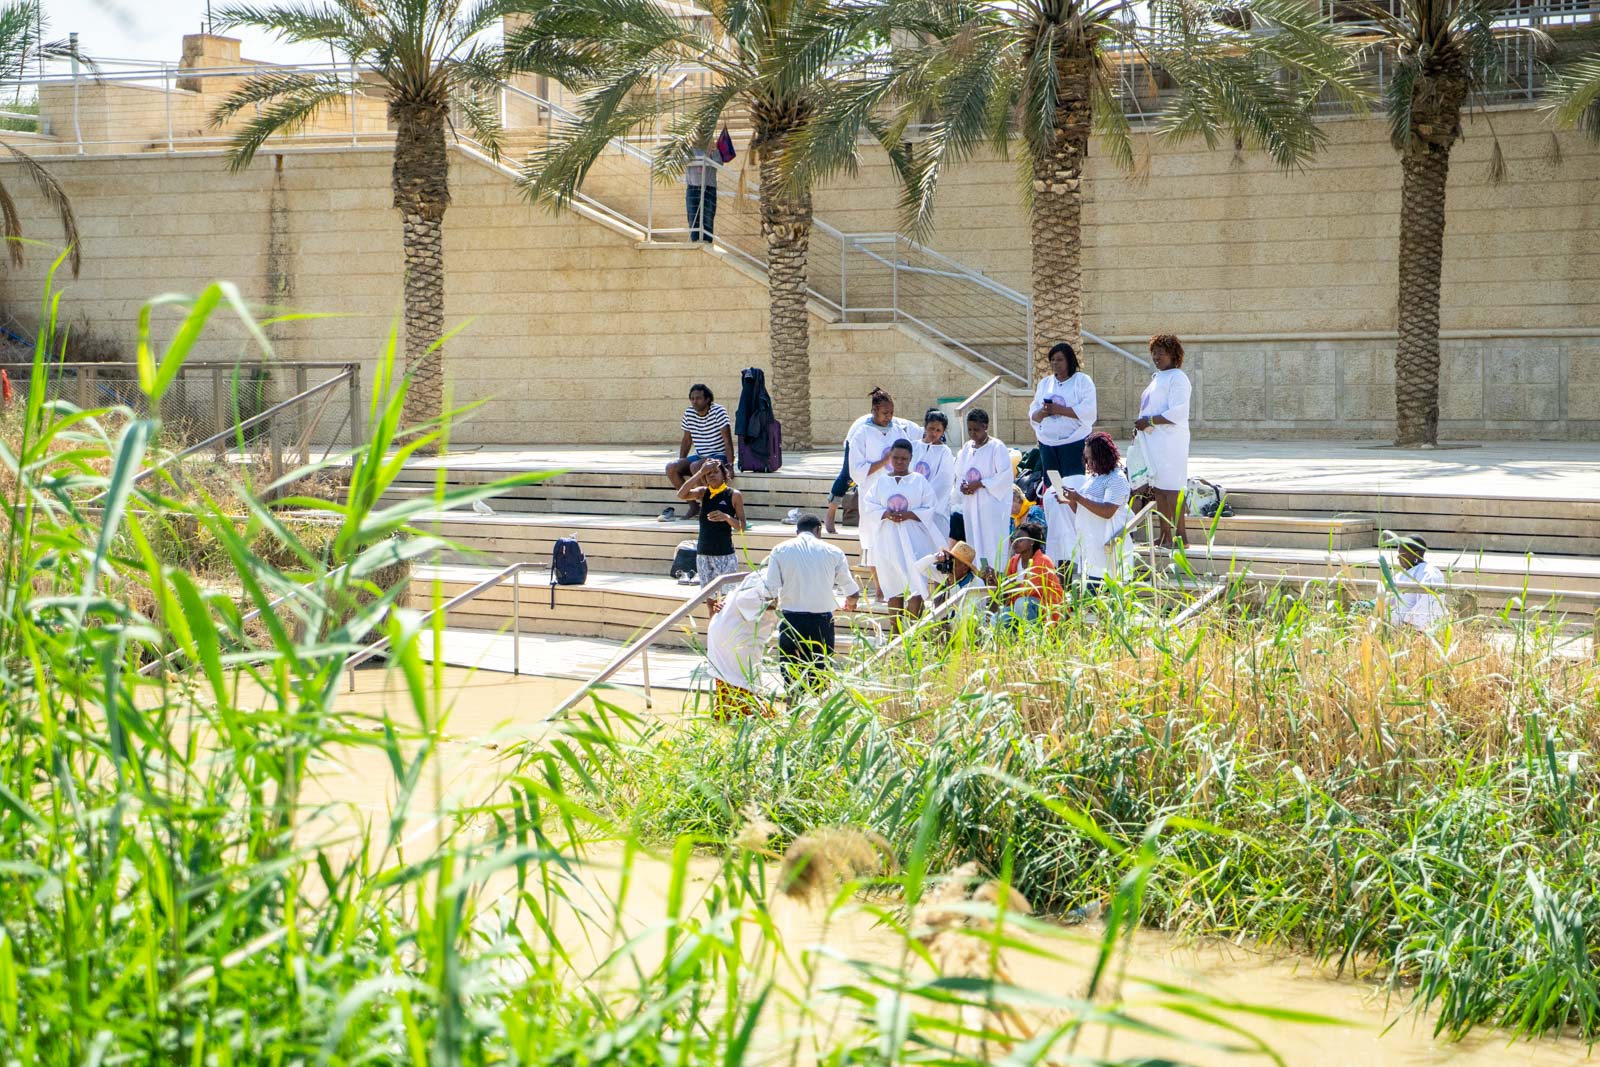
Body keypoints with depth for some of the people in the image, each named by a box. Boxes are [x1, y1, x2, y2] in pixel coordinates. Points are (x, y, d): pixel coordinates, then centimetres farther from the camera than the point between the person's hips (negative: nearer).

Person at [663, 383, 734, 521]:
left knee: (695, 466, -36)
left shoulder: (718, 412, -13)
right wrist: (680, 463, 5)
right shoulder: (689, 413, 4)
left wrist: (730, 466, -25)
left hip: (719, 456, -7)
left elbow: (727, 440, -17)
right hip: (699, 457, 7)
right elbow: (686, 440, 15)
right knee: (671, 468, -16)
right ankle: (693, 505, -8)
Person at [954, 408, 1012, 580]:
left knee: (992, 541, -9)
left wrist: (979, 484, -16)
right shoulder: (967, 448, 13)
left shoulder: (997, 447, -7)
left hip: (992, 504, -6)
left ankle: (994, 577, -10)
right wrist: (964, 485, -3)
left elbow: (1005, 475, -13)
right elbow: (959, 473, 19)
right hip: (971, 505, 6)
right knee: (974, 541, 4)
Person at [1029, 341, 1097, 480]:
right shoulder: (1044, 383, 16)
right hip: (1047, 442, 5)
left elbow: (1088, 411, -11)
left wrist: (1059, 410, -18)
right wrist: (1042, 413, -11)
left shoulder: (1083, 380, 1)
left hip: (1074, 442, -5)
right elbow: (1033, 413, 13)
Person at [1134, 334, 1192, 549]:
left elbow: (1178, 413, -19)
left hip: (1170, 441, -9)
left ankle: (1179, 536, -9)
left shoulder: (1177, 378, -10)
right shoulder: (1157, 378, 20)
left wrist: (1149, 421, -17)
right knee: (1158, 489, 9)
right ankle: (1164, 535, 14)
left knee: (1171, 488, -10)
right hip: (1153, 440, 9)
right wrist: (1140, 426, 12)